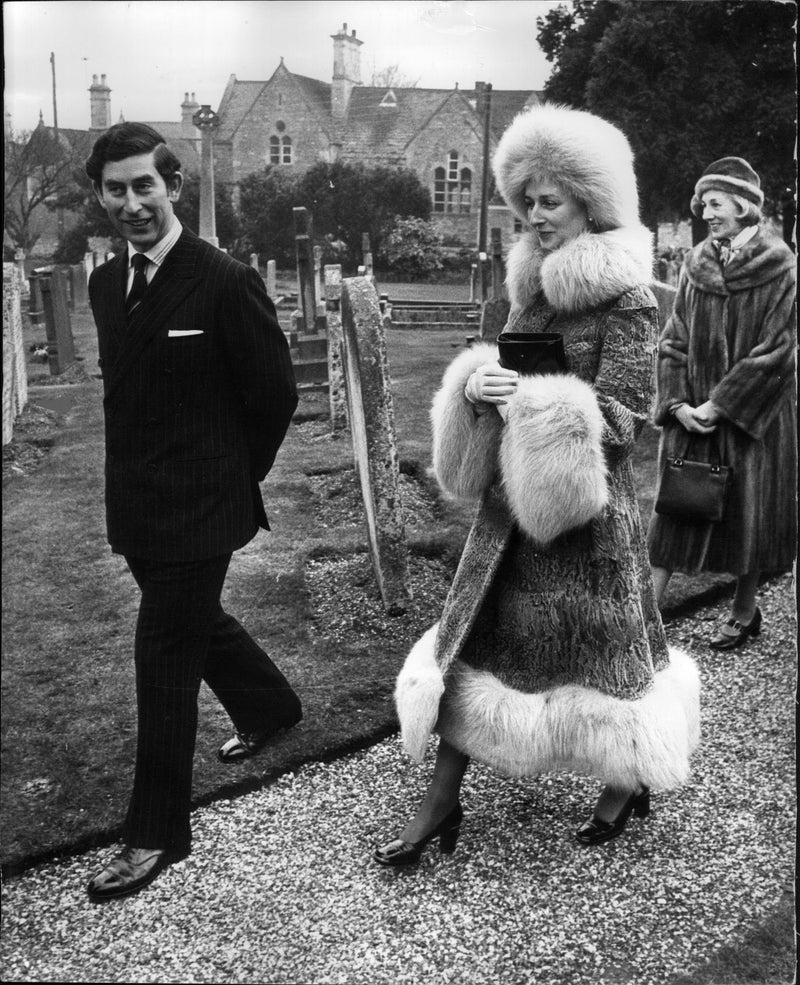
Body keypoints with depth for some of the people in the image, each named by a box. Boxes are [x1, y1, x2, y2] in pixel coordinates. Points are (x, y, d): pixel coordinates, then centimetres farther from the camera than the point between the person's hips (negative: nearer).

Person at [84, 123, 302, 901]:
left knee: (166, 658, -2)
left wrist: (233, 477, -1)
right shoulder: (106, 283, 7)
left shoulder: (225, 281, -15)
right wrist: (137, 472, 13)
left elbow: (275, 392, -9)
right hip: (134, 505, 7)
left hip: (197, 507, -7)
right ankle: (270, 707, 50)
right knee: (195, 625, 23)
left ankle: (157, 832, 12)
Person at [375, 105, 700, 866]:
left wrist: (532, 402, -23)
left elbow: (623, 415, -15)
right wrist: (478, 384, -7)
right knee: (475, 636, 6)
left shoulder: (626, 301, -12)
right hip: (512, 496, 7)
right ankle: (441, 803, 16)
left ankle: (628, 782, 34)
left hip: (587, 503, -7)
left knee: (592, 647, 8)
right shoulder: (532, 288, 9)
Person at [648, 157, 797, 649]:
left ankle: (745, 611, 24)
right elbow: (674, 341, 5)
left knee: (751, 512, 8)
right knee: (676, 509, 3)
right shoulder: (697, 266, 5)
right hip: (693, 414, 4)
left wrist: (721, 404, -15)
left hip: (754, 416, -3)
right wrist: (678, 404, -7)